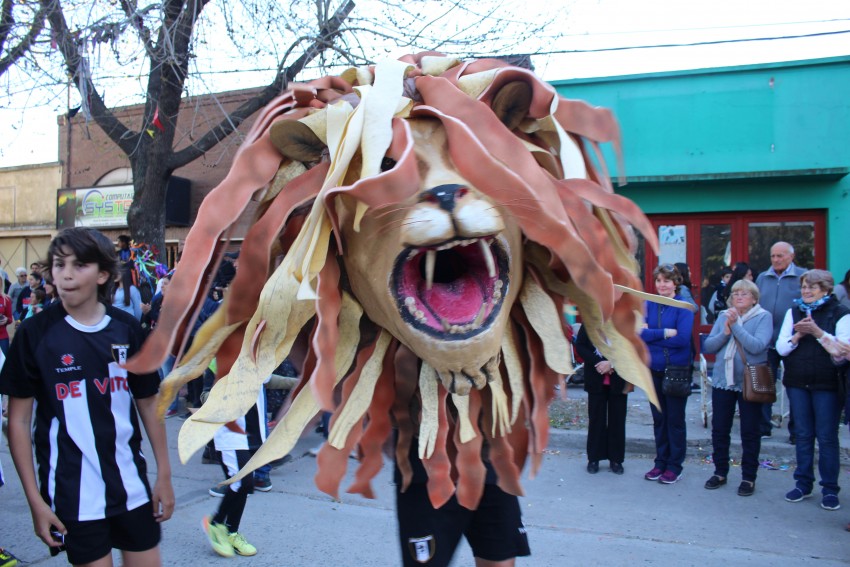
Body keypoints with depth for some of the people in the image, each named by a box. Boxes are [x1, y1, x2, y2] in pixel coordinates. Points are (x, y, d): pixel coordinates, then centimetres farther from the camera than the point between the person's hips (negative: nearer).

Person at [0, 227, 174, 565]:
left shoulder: (127, 329, -1)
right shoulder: (36, 333, -7)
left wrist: (164, 475, 6)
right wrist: (35, 499, -7)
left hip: (132, 486, 3)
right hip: (72, 494, -2)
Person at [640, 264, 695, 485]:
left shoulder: (684, 307, -8)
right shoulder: (649, 305, 4)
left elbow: (682, 338, -19)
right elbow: (640, 333, -7)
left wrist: (651, 334, -13)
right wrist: (666, 332, -18)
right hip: (654, 369, 4)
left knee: (675, 419, 5)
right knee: (658, 418, 13)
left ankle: (675, 466, 17)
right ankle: (661, 462, 25)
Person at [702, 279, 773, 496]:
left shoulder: (763, 317, -4)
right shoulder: (723, 316, 7)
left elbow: (757, 346, -19)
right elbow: (708, 347, 1)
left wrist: (736, 326, -18)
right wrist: (725, 332, -13)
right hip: (722, 380, 4)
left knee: (750, 432, 6)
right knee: (719, 430, 10)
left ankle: (749, 477, 18)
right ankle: (720, 472, 25)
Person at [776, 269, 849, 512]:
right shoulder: (793, 312, 8)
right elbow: (781, 348, 3)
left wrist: (818, 332, -23)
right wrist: (797, 335, -15)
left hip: (827, 383, -3)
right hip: (797, 382, 4)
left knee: (827, 437, 2)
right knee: (803, 435, 11)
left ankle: (830, 489, 12)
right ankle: (803, 483, 21)